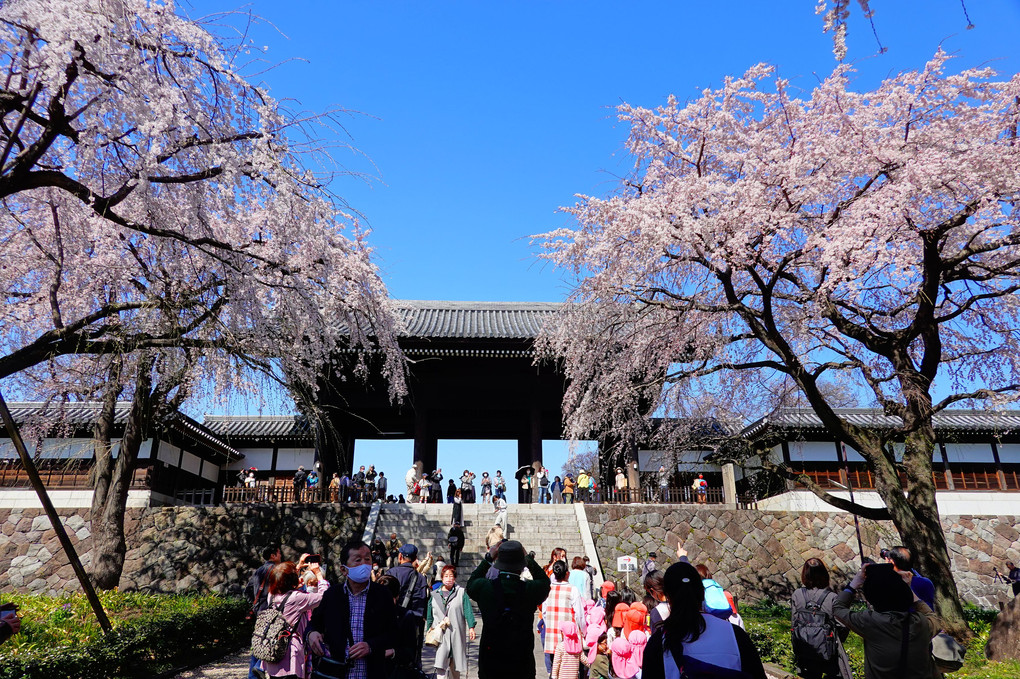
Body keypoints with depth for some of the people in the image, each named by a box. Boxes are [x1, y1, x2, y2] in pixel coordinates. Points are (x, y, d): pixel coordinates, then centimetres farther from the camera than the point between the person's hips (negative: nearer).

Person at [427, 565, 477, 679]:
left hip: (457, 632, 0)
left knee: (455, 664, 10)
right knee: (440, 663, -14)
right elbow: (429, 614, 15)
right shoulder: (435, 595, 8)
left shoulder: (461, 593, 2)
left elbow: (468, 610, -3)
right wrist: (429, 628, 13)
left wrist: (471, 627, -9)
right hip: (440, 633, 0)